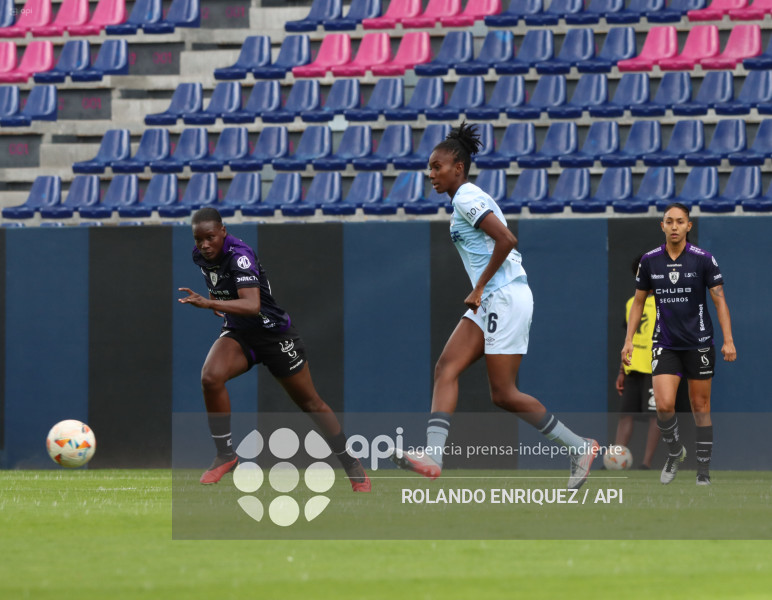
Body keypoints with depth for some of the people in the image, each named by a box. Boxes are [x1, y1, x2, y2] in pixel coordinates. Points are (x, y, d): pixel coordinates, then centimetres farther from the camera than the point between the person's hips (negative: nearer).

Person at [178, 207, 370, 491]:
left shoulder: (240, 255, -29)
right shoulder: (201, 256, -6)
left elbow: (252, 305, -44)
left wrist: (209, 303, -54)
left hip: (274, 332, -5)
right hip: (238, 334, 5)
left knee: (310, 403, 7)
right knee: (211, 377, -26)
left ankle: (351, 464, 26)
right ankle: (225, 455, -12)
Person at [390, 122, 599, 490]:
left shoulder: (467, 198, -11)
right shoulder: (466, 200, 18)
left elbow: (506, 239, -23)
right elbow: (506, 244, 23)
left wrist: (480, 286, -15)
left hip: (505, 297, -10)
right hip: (490, 303, 10)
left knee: (504, 394, -6)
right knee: (447, 368, -4)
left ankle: (580, 448, 4)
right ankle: (433, 456, -16)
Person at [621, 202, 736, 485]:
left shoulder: (703, 259, -6)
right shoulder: (649, 261, 1)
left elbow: (719, 300, -3)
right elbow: (638, 302, 11)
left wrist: (728, 340, -11)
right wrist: (628, 340, 4)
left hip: (699, 344, -1)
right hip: (665, 345, 1)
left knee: (701, 407, 4)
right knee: (664, 405, -14)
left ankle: (704, 470, 13)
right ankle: (674, 451, 13)